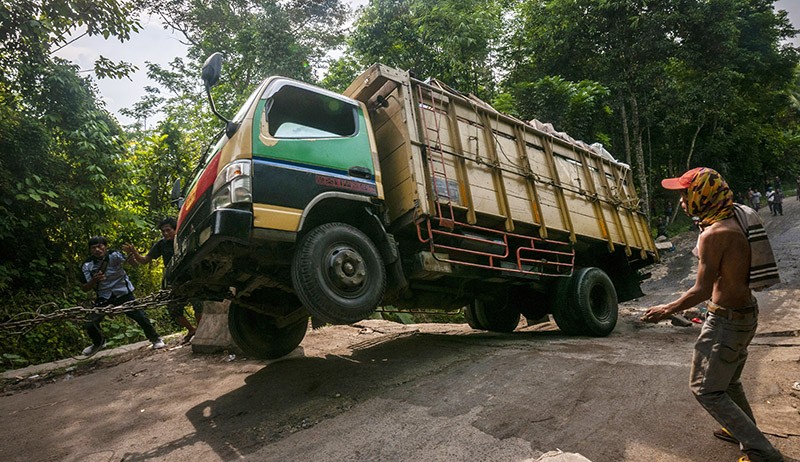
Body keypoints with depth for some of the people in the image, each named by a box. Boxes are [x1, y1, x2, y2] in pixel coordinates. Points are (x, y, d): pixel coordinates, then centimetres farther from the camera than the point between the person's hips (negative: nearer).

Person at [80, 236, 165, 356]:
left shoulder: (114, 255, -17)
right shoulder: (87, 266, -9)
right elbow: (85, 288, -3)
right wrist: (94, 280, -24)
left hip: (123, 293, -3)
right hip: (104, 298, 3)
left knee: (141, 316, -9)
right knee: (89, 325, 0)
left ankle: (155, 338, 15)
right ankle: (99, 343, 33)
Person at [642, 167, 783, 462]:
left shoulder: (713, 234, -25)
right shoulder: (736, 217, 3)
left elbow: (702, 291, -21)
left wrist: (668, 310, -10)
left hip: (727, 320, -10)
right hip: (747, 313, 10)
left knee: (706, 389, 2)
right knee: (728, 379, 27)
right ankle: (744, 431, 45)